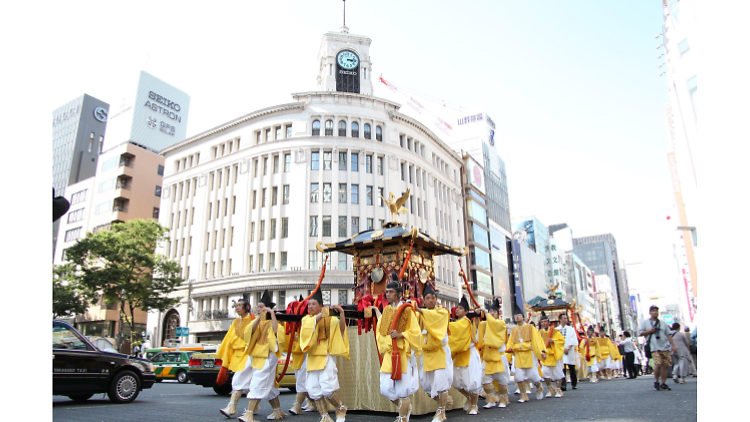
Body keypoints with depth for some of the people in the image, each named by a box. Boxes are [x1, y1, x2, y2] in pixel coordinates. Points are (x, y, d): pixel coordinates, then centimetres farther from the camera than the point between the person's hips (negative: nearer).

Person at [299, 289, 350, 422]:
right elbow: (309, 325, -13)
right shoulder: (306, 319, 10)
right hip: (312, 358, 4)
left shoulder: (329, 319, 3)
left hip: (326, 357, -4)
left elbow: (341, 327, -14)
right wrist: (319, 316, -27)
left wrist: (341, 312, -29)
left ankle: (340, 408, 12)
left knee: (327, 389, -14)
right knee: (314, 390, 1)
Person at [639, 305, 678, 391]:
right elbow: (640, 333, 5)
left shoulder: (662, 323, 18)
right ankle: (656, 381, 0)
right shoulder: (645, 322, 9)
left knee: (665, 365, -1)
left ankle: (663, 384, 9)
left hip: (665, 347, 4)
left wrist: (673, 345, 8)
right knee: (658, 364, -18)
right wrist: (650, 331, -7)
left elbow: (669, 335, 16)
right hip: (654, 348, -4)